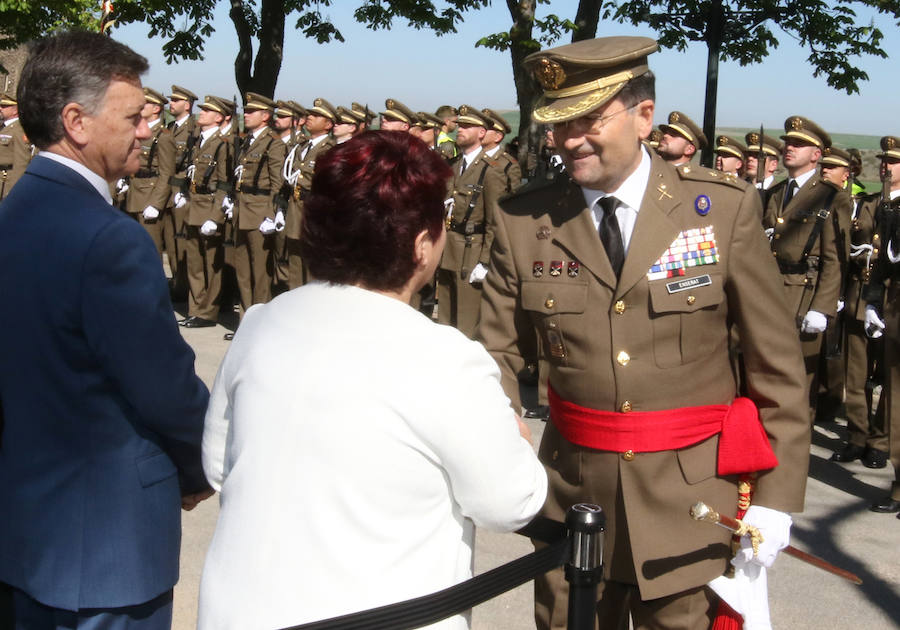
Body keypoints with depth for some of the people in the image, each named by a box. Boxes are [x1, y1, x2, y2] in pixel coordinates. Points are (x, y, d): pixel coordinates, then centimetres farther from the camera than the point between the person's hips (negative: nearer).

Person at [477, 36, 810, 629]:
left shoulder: (725, 208, -7)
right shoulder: (524, 221, -4)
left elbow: (777, 363, -3)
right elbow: (497, 353, 3)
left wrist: (777, 497, -5)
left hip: (692, 504, -1)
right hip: (572, 491, 2)